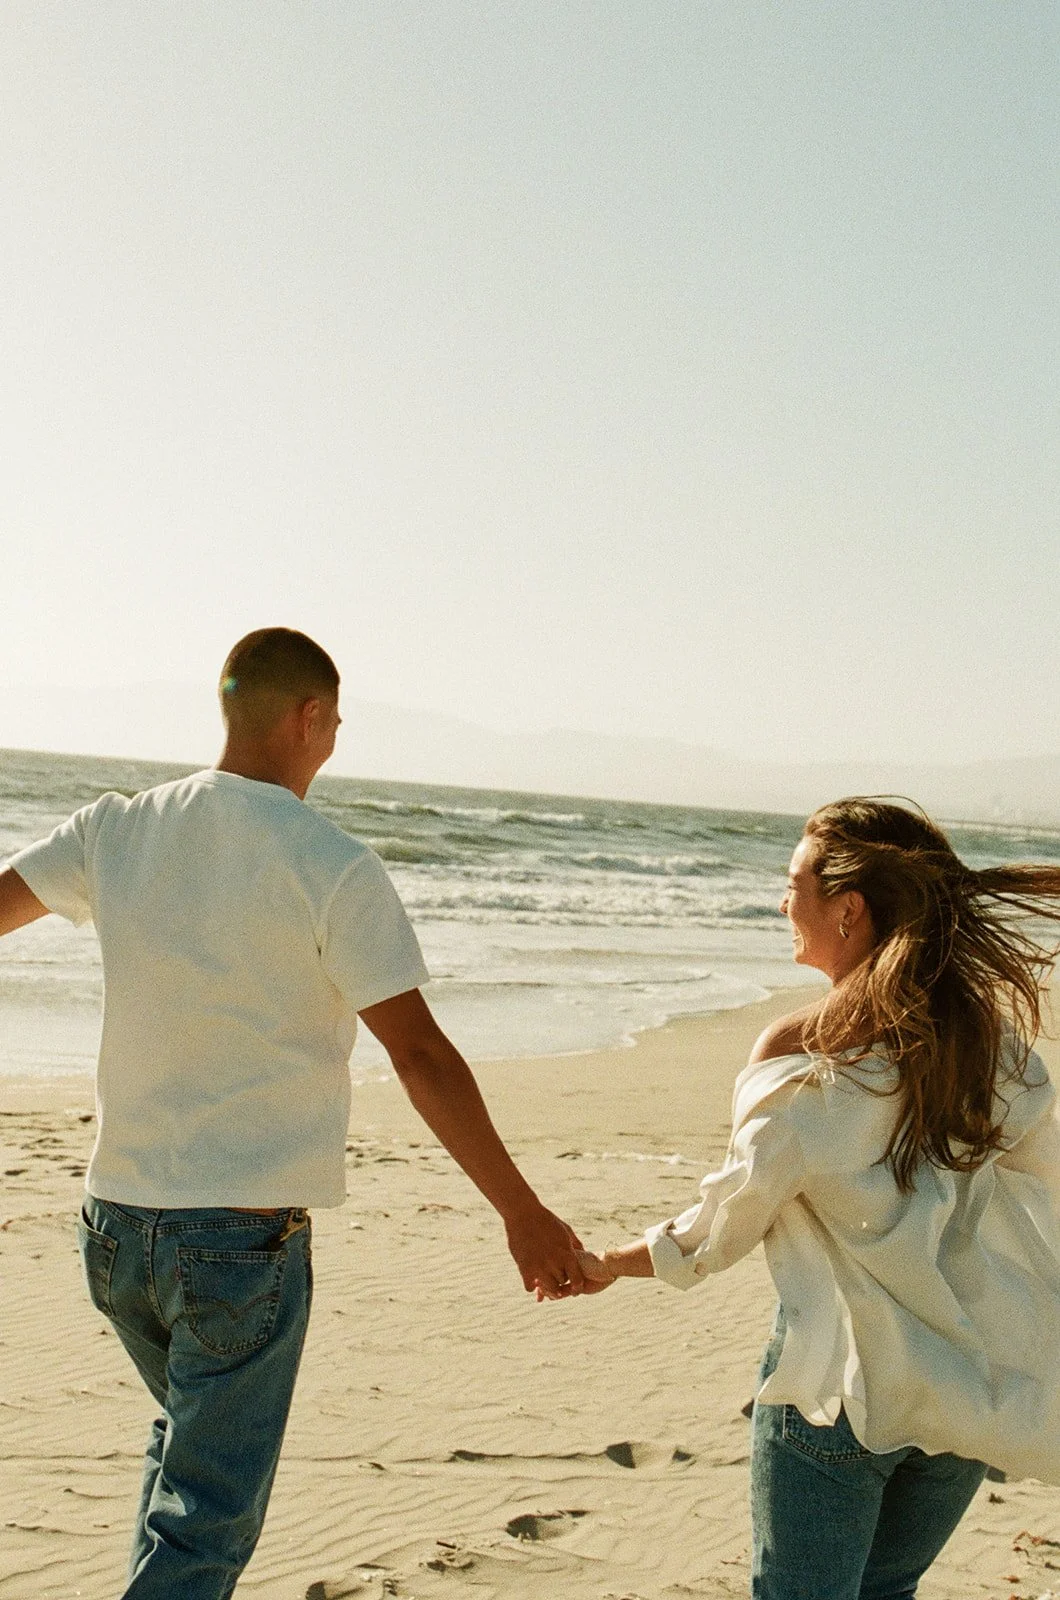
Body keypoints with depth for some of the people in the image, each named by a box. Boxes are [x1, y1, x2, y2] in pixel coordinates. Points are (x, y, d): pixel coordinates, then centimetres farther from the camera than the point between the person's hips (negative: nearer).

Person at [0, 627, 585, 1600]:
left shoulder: (116, 829, 1)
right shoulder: (333, 868, -13)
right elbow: (421, 1057, -15)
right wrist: (523, 1216, -8)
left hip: (118, 1218, 6)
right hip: (245, 1236, -6)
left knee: (190, 1439, 30)